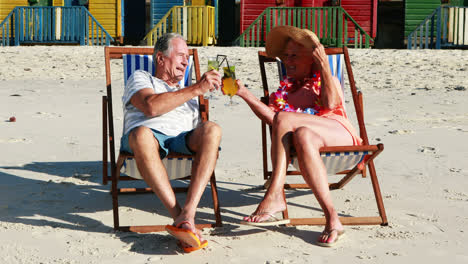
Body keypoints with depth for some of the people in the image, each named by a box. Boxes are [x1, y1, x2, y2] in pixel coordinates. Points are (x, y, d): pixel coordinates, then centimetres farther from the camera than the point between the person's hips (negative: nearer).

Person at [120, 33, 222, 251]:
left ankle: (188, 214, -43)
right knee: (142, 133, -41)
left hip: (182, 140, 4)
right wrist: (197, 89, -2)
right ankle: (177, 215, -44)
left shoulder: (189, 94, 40)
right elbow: (151, 106, -1)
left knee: (212, 129, -30)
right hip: (150, 134, -4)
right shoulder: (140, 78, 22)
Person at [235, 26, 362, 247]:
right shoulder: (285, 88, 29)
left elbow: (330, 104, -4)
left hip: (338, 134, -3)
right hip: (308, 132, 3)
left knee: (284, 119, -30)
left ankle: (275, 195, -38)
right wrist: (244, 94, -3)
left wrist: (324, 66, -4)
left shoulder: (327, 80, 22)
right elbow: (270, 116, 6)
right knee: (302, 136, -37)